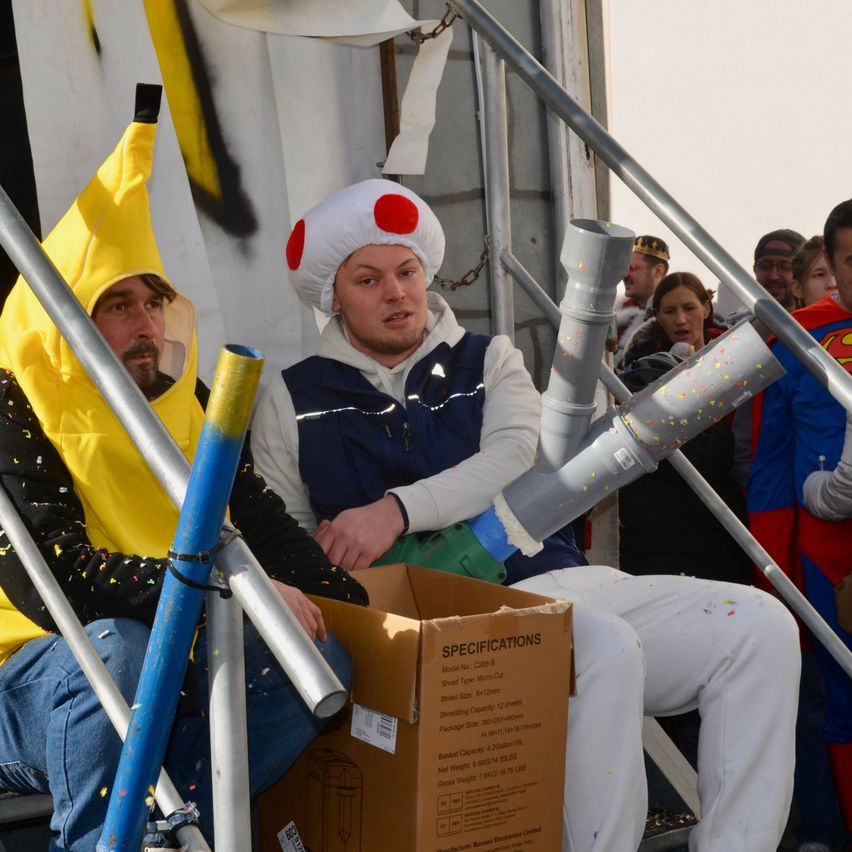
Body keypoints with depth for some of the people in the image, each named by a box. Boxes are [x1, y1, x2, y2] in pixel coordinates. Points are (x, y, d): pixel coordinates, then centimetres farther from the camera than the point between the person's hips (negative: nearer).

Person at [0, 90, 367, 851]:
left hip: (167, 687, 6)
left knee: (323, 661, -16)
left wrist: (363, 617, -8)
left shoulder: (190, 404, 7)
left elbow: (267, 531, 6)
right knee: (113, 645, -36)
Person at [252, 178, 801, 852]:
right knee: (606, 648, -35)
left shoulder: (488, 362, 18)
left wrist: (399, 510, -15)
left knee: (759, 624, -16)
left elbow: (515, 457, -2)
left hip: (543, 582, 4)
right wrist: (317, 555, -9)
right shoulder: (294, 401, 14)